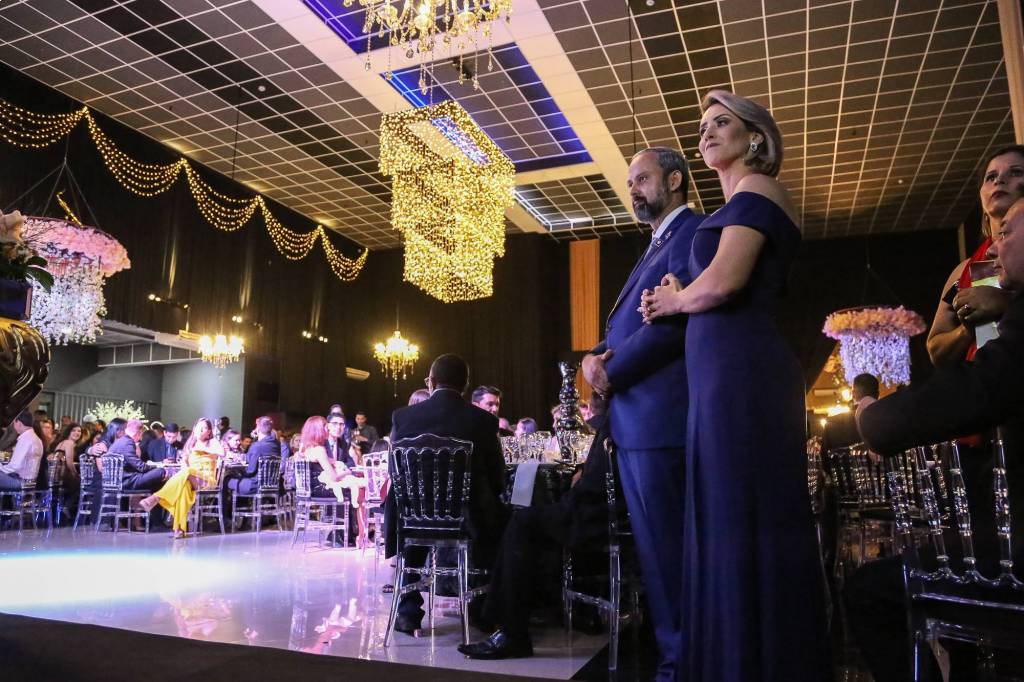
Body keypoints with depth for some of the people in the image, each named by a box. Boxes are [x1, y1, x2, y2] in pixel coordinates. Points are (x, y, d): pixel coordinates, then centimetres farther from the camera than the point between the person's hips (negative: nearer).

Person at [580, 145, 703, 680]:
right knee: (654, 547, 16)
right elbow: (623, 325, 22)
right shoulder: (656, 247, 25)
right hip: (632, 416, 10)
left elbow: (676, 321, -18)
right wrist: (595, 356, 1)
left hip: (658, 413, -10)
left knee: (664, 547, -3)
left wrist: (612, 372, -12)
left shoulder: (694, 232, -6)